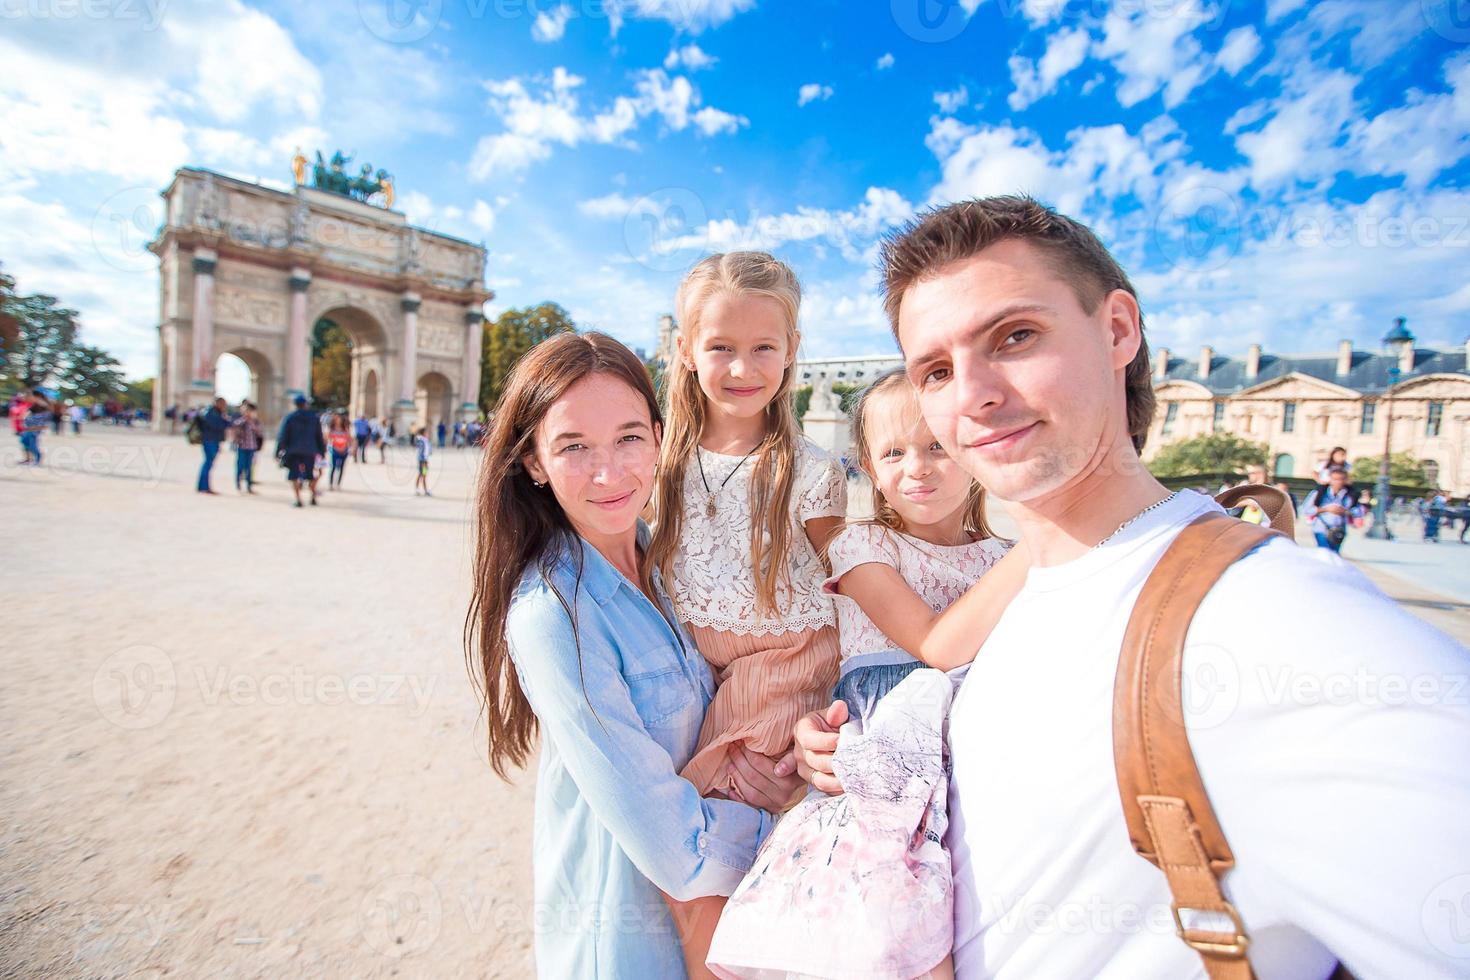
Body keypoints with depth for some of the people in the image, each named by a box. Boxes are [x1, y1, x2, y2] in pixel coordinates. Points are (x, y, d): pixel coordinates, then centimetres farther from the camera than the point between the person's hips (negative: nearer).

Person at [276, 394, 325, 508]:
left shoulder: (289, 418, -2)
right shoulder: (314, 417, 4)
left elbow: (283, 436, -4)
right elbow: (319, 436, 7)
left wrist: (279, 451, -1)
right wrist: (322, 450, 13)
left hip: (293, 451, -2)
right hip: (310, 452, 2)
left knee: (294, 476, 3)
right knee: (311, 475, 14)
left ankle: (298, 499, -3)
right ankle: (313, 498, 15)